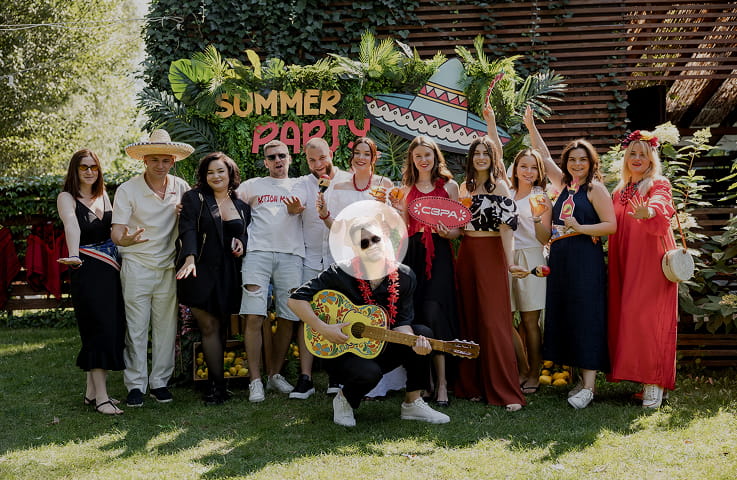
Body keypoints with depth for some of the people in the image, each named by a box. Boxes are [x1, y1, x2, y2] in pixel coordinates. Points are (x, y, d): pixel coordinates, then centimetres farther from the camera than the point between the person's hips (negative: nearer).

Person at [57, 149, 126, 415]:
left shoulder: (103, 196, 14)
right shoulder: (67, 198, -6)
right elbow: (71, 226, -25)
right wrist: (74, 256, -41)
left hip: (112, 270, 6)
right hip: (88, 271, -6)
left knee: (112, 328, 6)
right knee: (100, 328, -10)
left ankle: (92, 391, 16)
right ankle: (100, 397, -7)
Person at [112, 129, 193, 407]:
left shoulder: (181, 187, 6)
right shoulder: (127, 190, -4)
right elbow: (116, 232, -9)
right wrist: (125, 239, -33)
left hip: (169, 267, 3)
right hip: (137, 267, -3)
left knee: (166, 327, 5)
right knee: (136, 328, -2)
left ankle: (160, 382, 16)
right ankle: (136, 385, 7)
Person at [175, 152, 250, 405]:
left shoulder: (241, 204, 15)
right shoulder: (194, 198, 3)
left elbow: (247, 232, 25)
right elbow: (188, 230, -9)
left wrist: (242, 242, 1)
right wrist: (190, 257, -25)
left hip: (229, 274, 4)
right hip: (202, 271, -4)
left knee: (221, 327, 4)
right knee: (210, 327, -7)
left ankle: (214, 384, 12)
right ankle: (218, 386, -1)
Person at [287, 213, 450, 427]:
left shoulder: (404, 277, -5)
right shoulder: (340, 274, -16)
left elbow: (401, 322, -5)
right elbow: (296, 299, -18)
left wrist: (414, 342, -27)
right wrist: (323, 329, -27)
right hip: (343, 352, -4)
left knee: (423, 332, -19)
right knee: (369, 373, -36)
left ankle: (412, 404, -5)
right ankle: (344, 399, 1)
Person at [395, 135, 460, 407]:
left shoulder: (449, 186, 8)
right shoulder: (407, 189, 16)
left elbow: (458, 228, 6)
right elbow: (404, 228, 16)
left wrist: (447, 232, -15)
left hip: (439, 254, -3)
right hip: (413, 253, 3)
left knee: (433, 314, -14)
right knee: (414, 315, -2)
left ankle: (441, 382, -11)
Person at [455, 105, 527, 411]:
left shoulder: (499, 185, -5)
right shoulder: (465, 187, 14)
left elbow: (507, 225, -15)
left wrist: (509, 261, -25)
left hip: (491, 254, -6)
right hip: (466, 254, 6)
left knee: (494, 321, -9)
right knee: (469, 319, 7)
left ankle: (506, 391, -7)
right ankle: (473, 384, 15)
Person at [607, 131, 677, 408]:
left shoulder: (659, 185, 0)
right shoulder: (618, 192, 19)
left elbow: (660, 209, -22)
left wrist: (649, 212, -45)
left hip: (651, 261, -6)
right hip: (623, 263, 6)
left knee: (648, 317, -11)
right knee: (624, 317, 0)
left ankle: (654, 382, -9)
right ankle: (634, 374, 6)